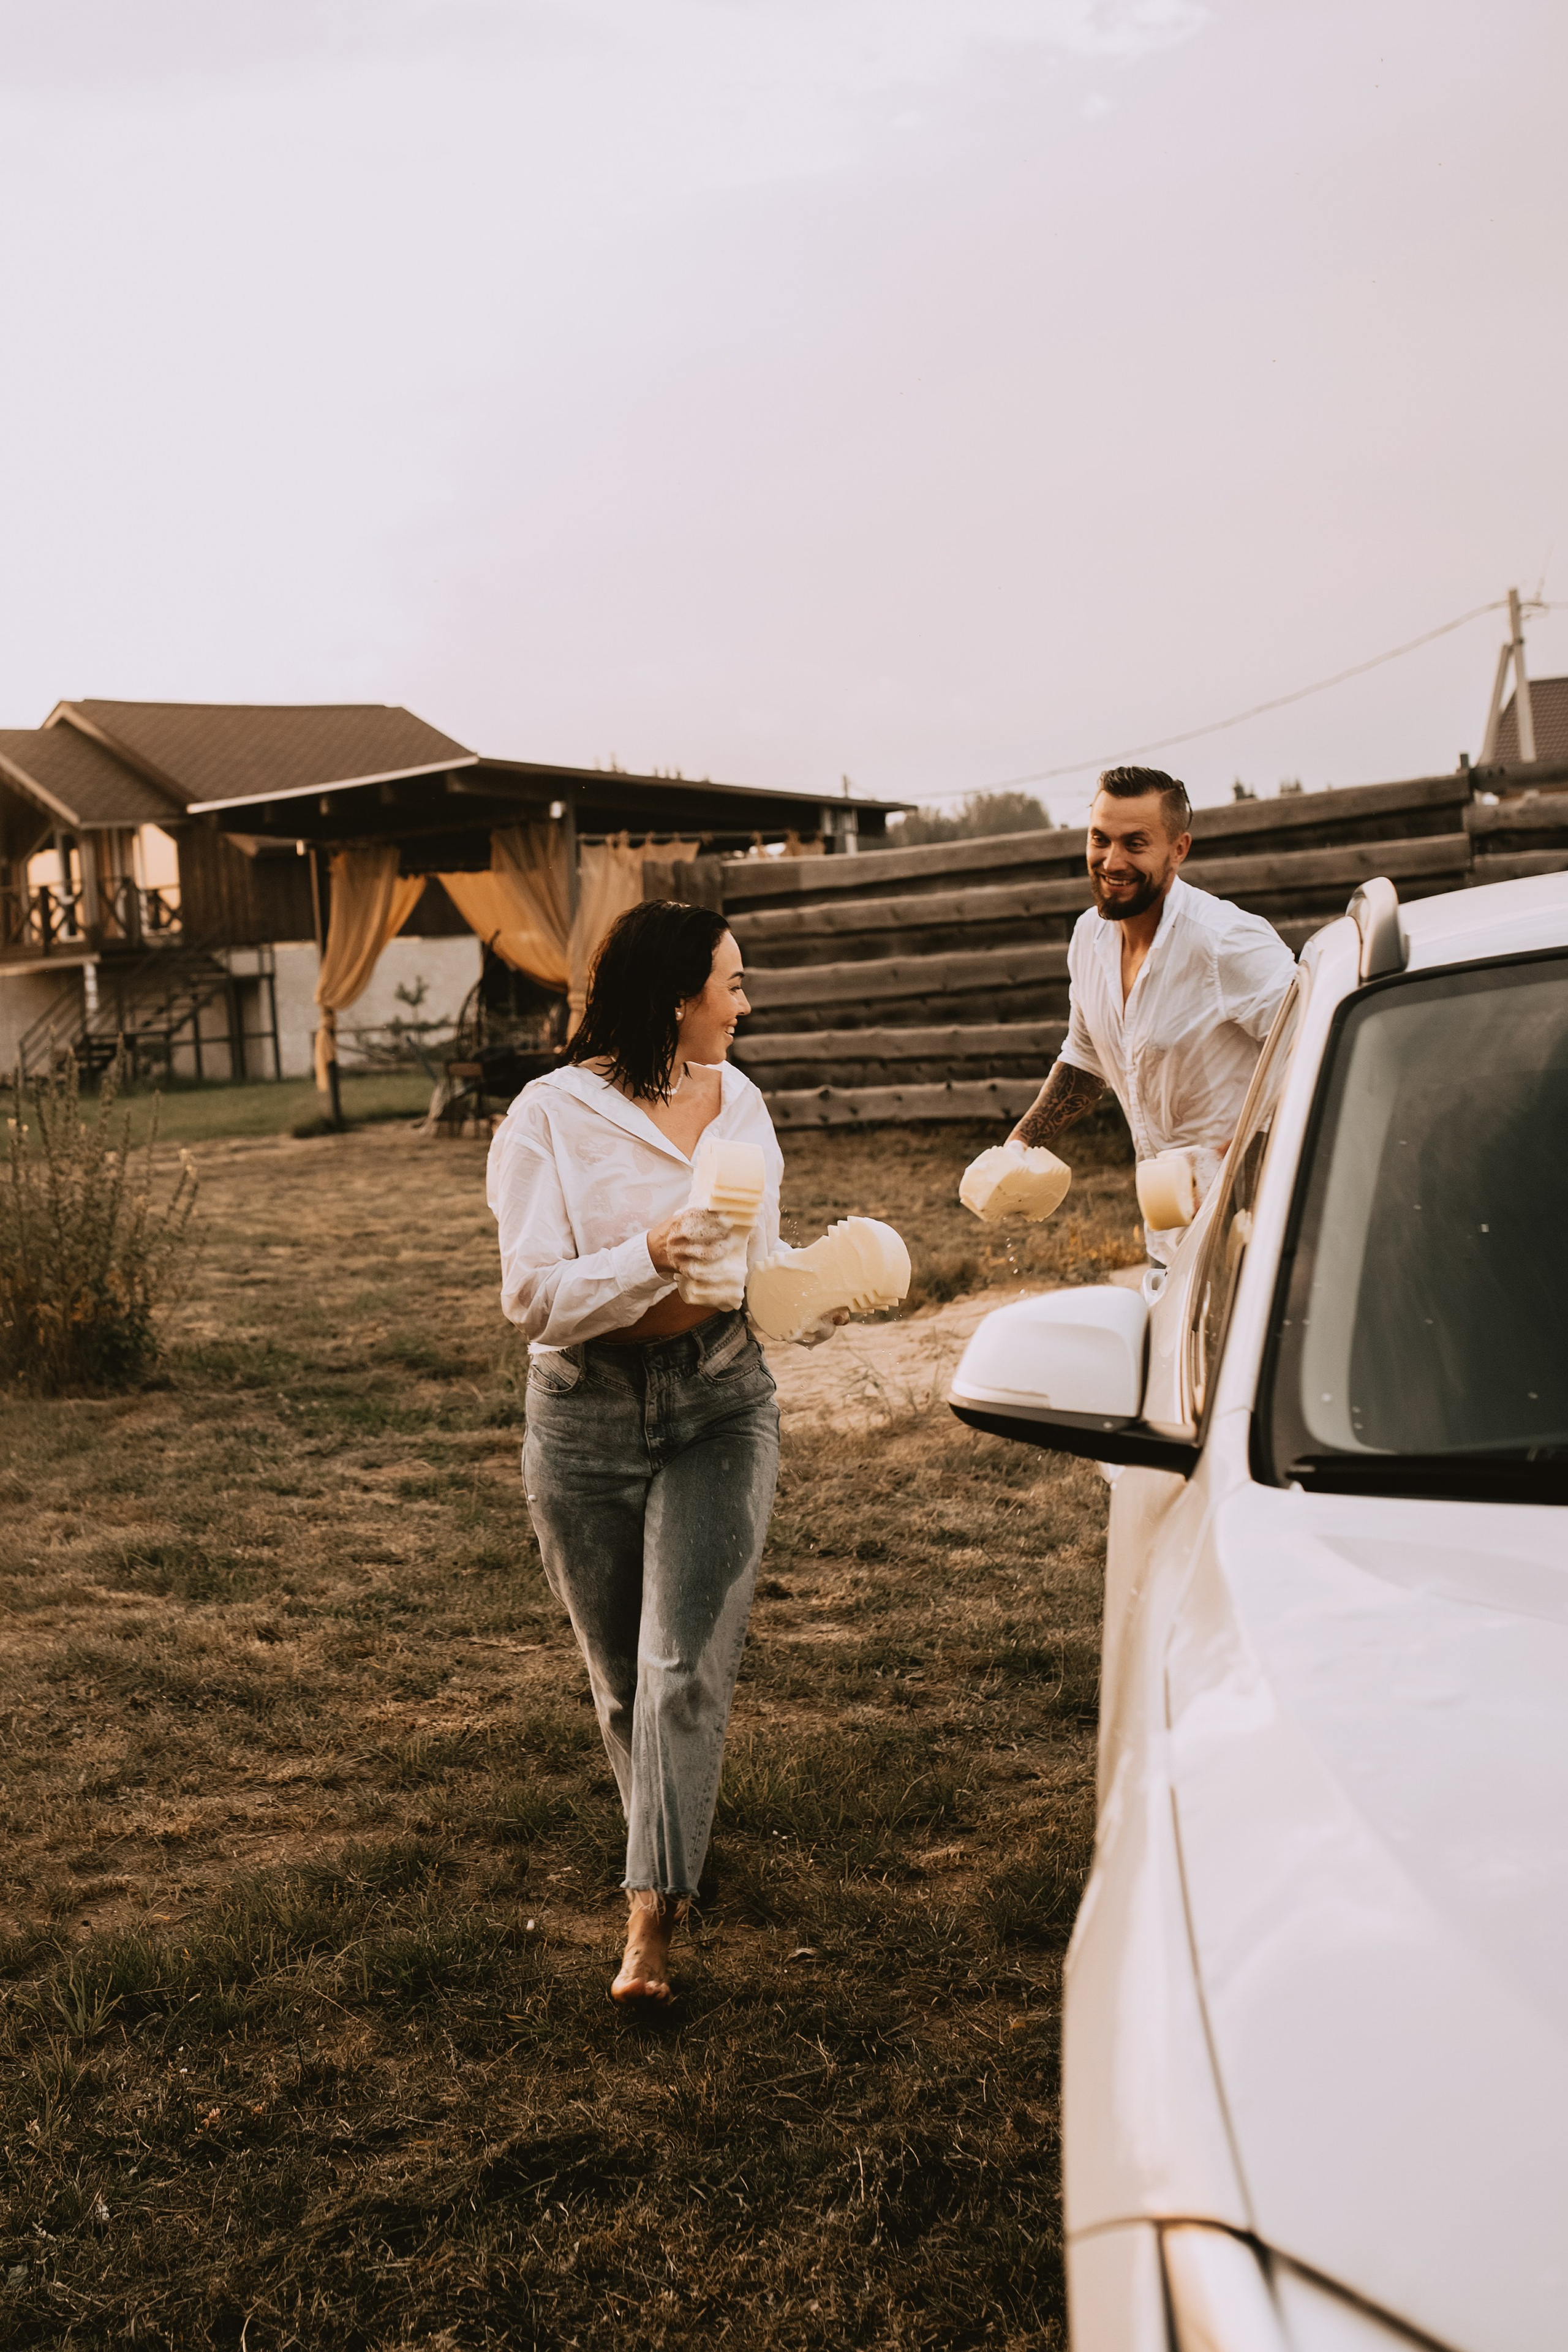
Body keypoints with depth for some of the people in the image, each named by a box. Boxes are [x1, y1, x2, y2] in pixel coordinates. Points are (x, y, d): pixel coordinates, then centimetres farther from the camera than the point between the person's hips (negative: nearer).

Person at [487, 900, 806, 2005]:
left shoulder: (739, 1102, 7)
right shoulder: (552, 1116, -9)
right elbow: (535, 1295, -15)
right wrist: (651, 1256, -30)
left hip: (719, 1401, 2)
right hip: (586, 1416, -2)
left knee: (685, 1664, -10)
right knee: (621, 1675, 12)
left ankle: (652, 1916, -5)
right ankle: (669, 1849, 38)